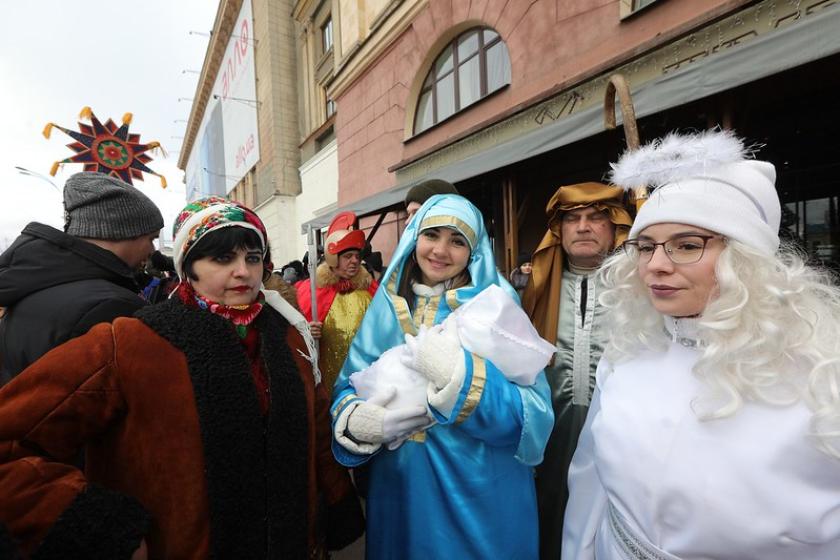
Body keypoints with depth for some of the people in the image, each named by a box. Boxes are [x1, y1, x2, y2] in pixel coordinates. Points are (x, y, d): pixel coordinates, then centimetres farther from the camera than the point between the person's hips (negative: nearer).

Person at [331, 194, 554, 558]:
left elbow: (536, 419, -17)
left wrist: (461, 375, -31)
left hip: (481, 498, -2)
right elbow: (348, 387, 1)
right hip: (400, 490, 3)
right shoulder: (387, 306, -1)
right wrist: (356, 420, -20)